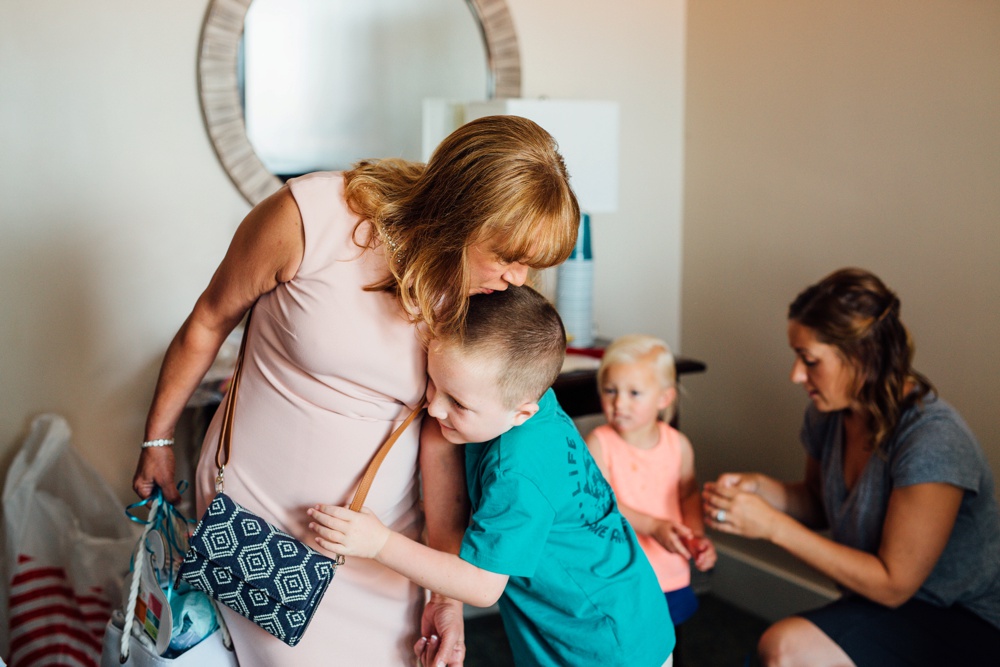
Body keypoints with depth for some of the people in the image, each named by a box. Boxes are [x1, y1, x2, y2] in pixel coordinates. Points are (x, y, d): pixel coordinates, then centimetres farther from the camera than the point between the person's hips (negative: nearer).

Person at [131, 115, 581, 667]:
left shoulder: (474, 289, -11)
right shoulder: (307, 218, -22)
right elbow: (208, 323, -6)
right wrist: (157, 440, 6)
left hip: (380, 522, 3)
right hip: (261, 510, -3)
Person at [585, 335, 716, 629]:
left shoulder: (678, 445, -3)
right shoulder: (599, 443, -15)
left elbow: (689, 494, 10)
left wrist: (697, 536, -5)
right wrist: (653, 526, -28)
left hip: (670, 574, 4)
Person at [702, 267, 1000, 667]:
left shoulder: (932, 442, -26)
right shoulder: (828, 412, -4)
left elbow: (893, 585, -21)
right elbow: (819, 504, 14)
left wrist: (773, 525, -25)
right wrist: (760, 488, -8)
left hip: (965, 626, -6)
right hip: (893, 604, 7)